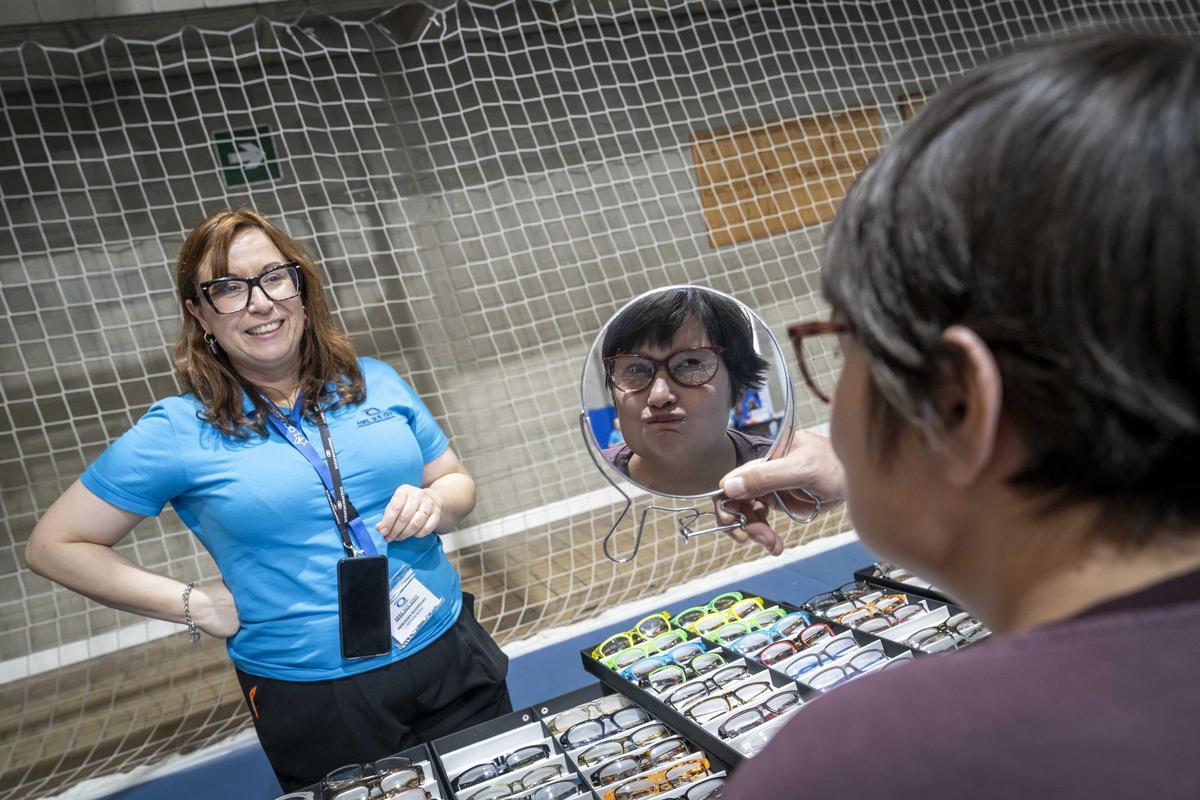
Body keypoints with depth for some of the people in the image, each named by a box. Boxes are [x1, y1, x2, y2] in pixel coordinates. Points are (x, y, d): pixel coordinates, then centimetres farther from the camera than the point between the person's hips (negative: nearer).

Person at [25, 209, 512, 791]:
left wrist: (433, 504, -13)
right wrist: (193, 605, -7)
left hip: (450, 655, 4)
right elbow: (53, 546, -1)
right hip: (315, 698, -3)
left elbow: (457, 482, 11)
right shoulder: (177, 432, -7)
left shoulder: (376, 383, 1)